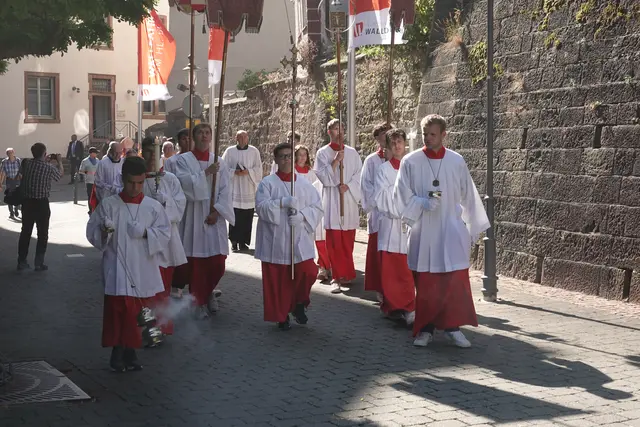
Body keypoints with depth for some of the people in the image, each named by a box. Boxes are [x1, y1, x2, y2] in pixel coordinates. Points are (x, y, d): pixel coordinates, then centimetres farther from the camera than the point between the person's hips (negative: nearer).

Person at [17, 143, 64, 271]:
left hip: (27, 202, 4)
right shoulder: (49, 168, -14)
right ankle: (39, 263, 7)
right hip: (41, 203, -4)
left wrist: (47, 161, 23)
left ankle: (21, 262, 18)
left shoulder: (27, 163, -4)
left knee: (25, 232, 13)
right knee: (42, 234, 7)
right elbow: (61, 173, 7)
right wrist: (59, 160, 22)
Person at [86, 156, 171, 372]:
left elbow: (165, 233, 1)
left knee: (136, 314, 8)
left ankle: (130, 352, 21)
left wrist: (146, 233, -16)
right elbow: (92, 232, 0)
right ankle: (117, 353, 9)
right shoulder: (108, 205, -1)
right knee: (117, 312, -3)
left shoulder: (153, 207, 2)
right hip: (117, 269, -2)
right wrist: (103, 232, -21)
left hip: (143, 271, 2)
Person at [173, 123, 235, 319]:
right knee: (196, 262, -2)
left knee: (217, 261, 1)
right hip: (193, 217, -2)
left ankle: (208, 292, 28)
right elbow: (185, 182, -14)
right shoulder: (183, 160, 2)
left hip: (214, 217, 2)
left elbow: (225, 191, 2)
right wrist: (206, 173, -18)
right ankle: (200, 302, 11)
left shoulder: (220, 162, 8)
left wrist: (216, 211, -9)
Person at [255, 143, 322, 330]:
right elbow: (261, 206, -10)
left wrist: (302, 216, -14)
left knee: (307, 273, -9)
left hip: (300, 240, 2)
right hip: (275, 242, -2)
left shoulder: (305, 183, 9)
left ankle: (299, 304, 18)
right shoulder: (267, 183, 2)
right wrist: (282, 203, -23)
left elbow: (317, 207, 4)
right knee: (277, 279, 2)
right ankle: (281, 315, 18)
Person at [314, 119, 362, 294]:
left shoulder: (352, 152, 9)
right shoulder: (322, 153, 3)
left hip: (349, 199, 2)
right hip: (332, 201, -2)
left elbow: (359, 174, 6)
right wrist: (336, 161, -15)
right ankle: (338, 277, -5)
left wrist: (348, 186, -10)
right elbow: (323, 176, -6)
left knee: (347, 242, 5)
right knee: (334, 242, -7)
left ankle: (346, 274, 17)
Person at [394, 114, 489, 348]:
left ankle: (453, 326, 11)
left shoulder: (457, 162, 2)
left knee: (455, 282, -1)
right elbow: (402, 196, -3)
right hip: (423, 232, -1)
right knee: (425, 283, 4)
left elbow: (468, 197, 8)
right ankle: (426, 328, 15)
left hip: (451, 231, 1)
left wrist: (473, 228, 10)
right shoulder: (410, 162, -2)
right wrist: (424, 203, -21)